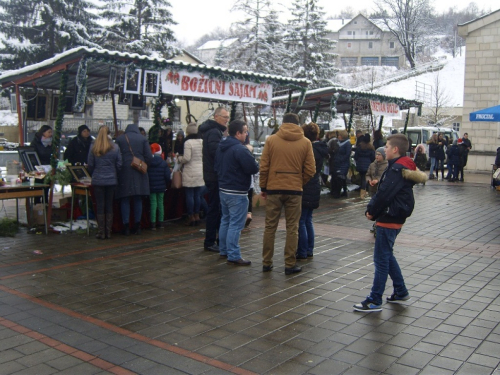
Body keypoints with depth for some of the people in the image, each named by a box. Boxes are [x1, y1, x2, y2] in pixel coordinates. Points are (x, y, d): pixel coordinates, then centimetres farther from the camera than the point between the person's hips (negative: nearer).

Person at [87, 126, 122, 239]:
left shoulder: (93, 147, -6)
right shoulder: (115, 147, -4)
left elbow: (90, 165, -1)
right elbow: (119, 165, -2)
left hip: (98, 180, -1)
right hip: (111, 180, 1)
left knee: (100, 206, 4)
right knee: (109, 206, 9)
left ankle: (101, 232, 7)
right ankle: (108, 232, 12)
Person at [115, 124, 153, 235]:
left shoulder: (119, 139, 5)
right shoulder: (143, 139, 5)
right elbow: (149, 157, -1)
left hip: (124, 171, -1)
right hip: (139, 172, 1)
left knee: (125, 200, 3)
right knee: (138, 199, 9)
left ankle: (126, 226, 1)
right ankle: (137, 225, 10)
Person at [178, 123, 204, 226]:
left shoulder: (188, 142, -12)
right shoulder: (202, 142, 5)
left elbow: (187, 158, -16)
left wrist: (179, 158, 3)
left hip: (190, 173, -6)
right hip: (200, 171, 6)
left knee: (189, 195, 1)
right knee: (197, 195, 11)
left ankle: (191, 217, 3)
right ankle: (197, 216, 16)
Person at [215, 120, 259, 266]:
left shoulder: (221, 147, 9)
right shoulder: (240, 149, -20)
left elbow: (216, 165, 19)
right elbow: (253, 168, -22)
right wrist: (254, 161, -2)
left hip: (223, 189, 9)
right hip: (237, 192, -9)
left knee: (225, 221, 19)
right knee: (236, 225, -5)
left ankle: (224, 250, 28)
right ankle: (233, 256, -3)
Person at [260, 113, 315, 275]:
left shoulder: (271, 140, -1)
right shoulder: (305, 142, 1)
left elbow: (263, 167, -3)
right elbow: (310, 170, -1)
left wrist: (263, 187, 8)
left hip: (273, 189, 0)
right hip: (295, 190, 0)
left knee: (270, 227, 10)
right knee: (292, 228, 8)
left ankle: (267, 262, 16)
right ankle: (290, 264, 10)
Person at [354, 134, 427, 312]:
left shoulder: (397, 169, -19)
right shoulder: (402, 167, 14)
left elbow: (384, 194, -24)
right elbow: (383, 191, 13)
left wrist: (371, 211, -10)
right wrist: (372, 210, 3)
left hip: (389, 219, -10)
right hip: (394, 218, 11)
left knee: (381, 259, -5)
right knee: (387, 256, 21)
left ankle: (375, 300, 1)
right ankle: (400, 291, 30)